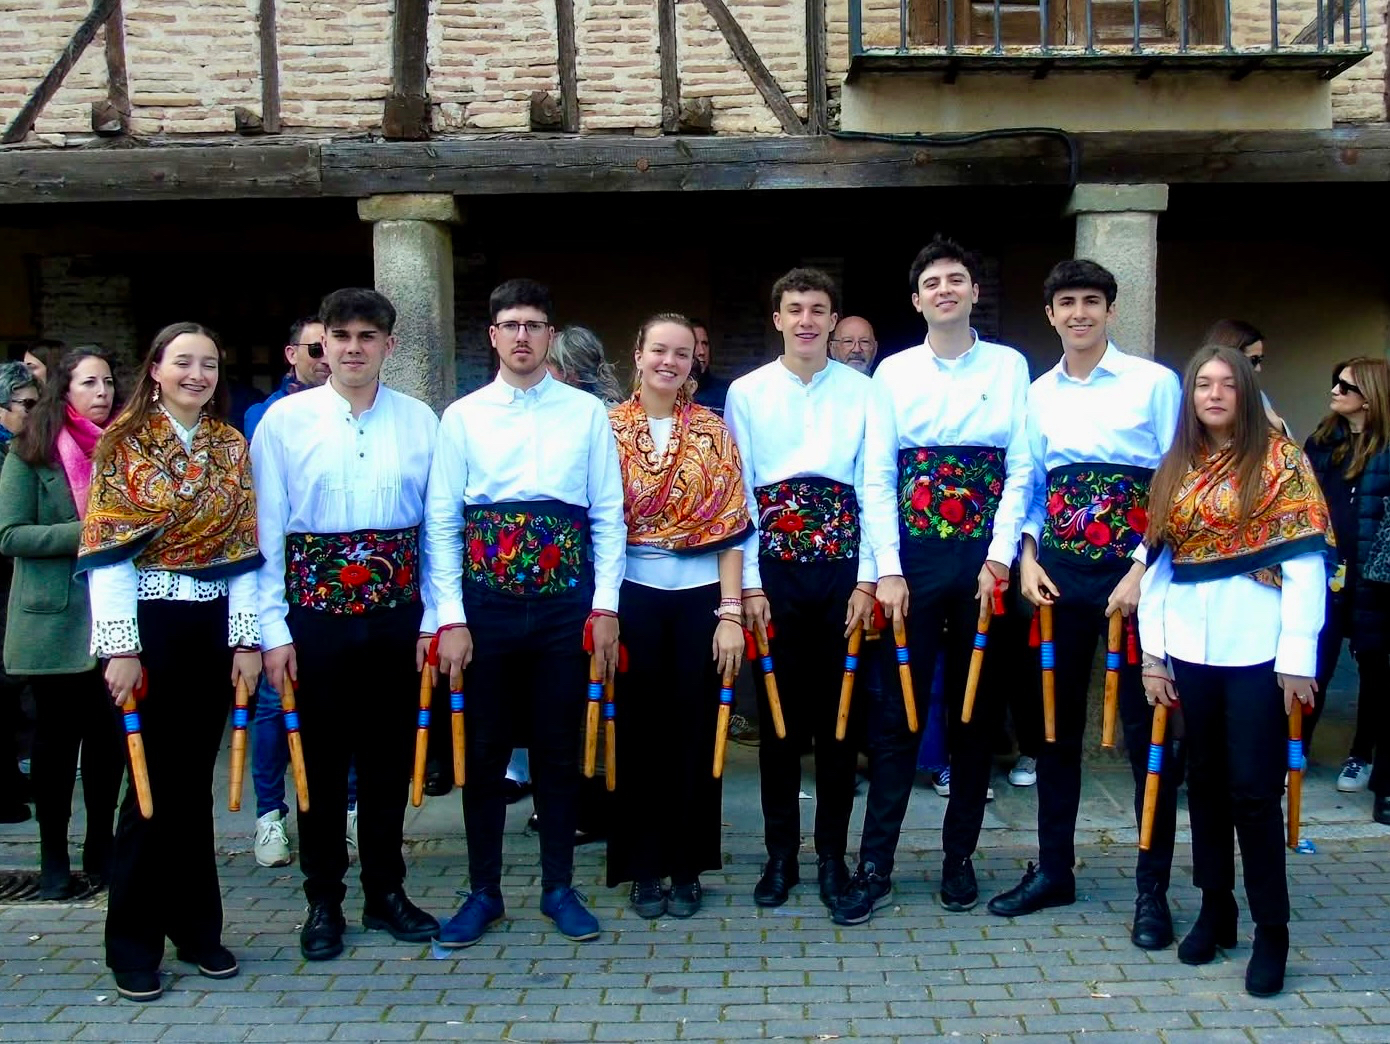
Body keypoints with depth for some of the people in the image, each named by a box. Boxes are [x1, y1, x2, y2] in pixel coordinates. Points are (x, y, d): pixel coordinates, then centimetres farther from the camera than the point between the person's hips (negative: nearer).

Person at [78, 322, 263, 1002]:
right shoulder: (122, 443, -2)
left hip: (215, 628, 3)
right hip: (149, 625, -3)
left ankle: (196, 926, 22)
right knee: (152, 784, 1)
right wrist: (122, 647, -13)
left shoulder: (232, 446, 9)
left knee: (194, 780, 10)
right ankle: (135, 943, 15)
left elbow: (243, 549, 6)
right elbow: (107, 552, -7)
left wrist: (247, 639, 0)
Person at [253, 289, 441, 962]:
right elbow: (267, 532, -2)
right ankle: (323, 902, 23)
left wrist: (432, 620, 1)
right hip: (317, 613, -1)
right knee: (321, 759, 8)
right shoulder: (285, 420, -1)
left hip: (396, 614, 2)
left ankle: (385, 892, 27)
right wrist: (274, 630, -6)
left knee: (389, 756, 12)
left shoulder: (420, 421, 3)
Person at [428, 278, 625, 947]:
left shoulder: (587, 413, 4)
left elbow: (609, 516, 3)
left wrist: (605, 607, -4)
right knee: (484, 753, 8)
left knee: (560, 752, 9)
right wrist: (450, 618, -6)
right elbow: (441, 523, 1)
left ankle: (558, 887, 24)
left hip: (567, 604, 0)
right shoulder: (463, 417, 3)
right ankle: (483, 891, 23)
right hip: (486, 604, 0)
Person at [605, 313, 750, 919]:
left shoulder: (713, 430, 3)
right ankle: (644, 867, 20)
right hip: (633, 595, 0)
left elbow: (730, 527, -1)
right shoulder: (610, 427, 2)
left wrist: (731, 613, -7)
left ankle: (687, 867, 20)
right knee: (639, 730, 7)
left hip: (700, 595, 1)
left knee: (695, 731, 6)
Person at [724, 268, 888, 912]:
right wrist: (750, 584, -4)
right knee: (779, 714, 6)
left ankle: (832, 855, 18)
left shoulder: (862, 392, 4)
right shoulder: (747, 393, 4)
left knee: (840, 714, 5)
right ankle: (780, 855, 19)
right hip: (774, 565, 0)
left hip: (843, 564, 0)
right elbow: (737, 494, 2)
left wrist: (866, 578, -4)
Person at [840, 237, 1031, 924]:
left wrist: (999, 558, -9)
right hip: (914, 558, 0)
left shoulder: (1010, 367, 4)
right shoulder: (894, 372, 4)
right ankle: (875, 865, 6)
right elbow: (877, 478, 0)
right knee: (896, 711, 0)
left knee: (976, 711, 8)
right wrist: (887, 570, -8)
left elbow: (1021, 471, -1)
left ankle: (959, 858, 21)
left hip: (985, 558, 1)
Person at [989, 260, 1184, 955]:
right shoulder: (1037, 394, 10)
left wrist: (1143, 570, -14)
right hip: (1059, 573, 4)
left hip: (1133, 572, -4)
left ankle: (1153, 889, 14)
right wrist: (1028, 556, -2)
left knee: (1147, 730, 2)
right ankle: (1053, 870, 26)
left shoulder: (1154, 383, -3)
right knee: (1056, 725, 12)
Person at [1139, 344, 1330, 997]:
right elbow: (1157, 564, 9)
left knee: (1253, 787, -2)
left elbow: (1305, 563, -7)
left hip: (1256, 648, -4)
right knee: (1205, 781, 12)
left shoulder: (1280, 460, -2)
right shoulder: (1173, 470, 11)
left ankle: (1271, 929, 11)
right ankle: (1215, 908, 25)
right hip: (1189, 649, 4)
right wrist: (1152, 651, 5)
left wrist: (1298, 656, -12)